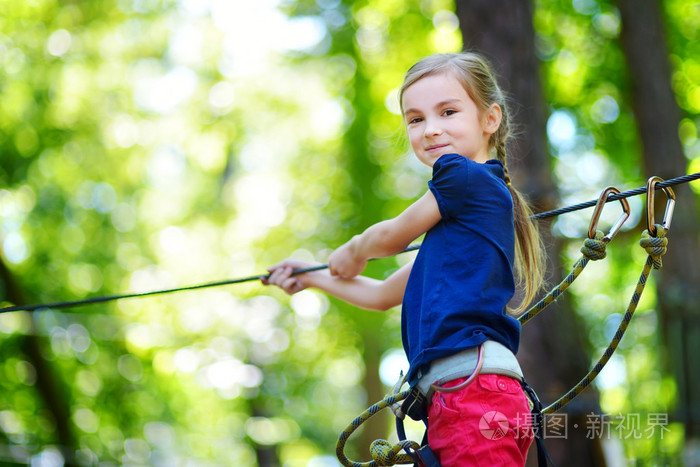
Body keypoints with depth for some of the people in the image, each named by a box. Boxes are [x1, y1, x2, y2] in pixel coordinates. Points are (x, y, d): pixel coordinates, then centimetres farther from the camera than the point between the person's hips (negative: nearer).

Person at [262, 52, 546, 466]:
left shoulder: (466, 176, -2)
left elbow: (389, 238, 10)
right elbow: (385, 295, 38)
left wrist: (351, 254, 33)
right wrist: (312, 276, 49)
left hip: (477, 389, -10)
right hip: (453, 401, 10)